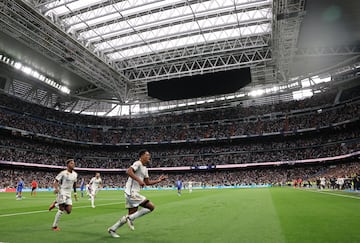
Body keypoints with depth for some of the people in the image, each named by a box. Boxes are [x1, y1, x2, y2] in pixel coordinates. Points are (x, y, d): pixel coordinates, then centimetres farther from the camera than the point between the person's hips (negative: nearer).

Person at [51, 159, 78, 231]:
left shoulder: (75, 174, 8)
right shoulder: (63, 173, -11)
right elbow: (56, 181, -13)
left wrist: (75, 193, 21)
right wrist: (56, 188, -31)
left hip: (69, 194, 6)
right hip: (62, 192, -6)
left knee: (68, 211, -1)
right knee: (61, 209, -9)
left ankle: (58, 203, 25)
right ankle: (54, 226, 9)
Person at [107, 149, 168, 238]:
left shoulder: (145, 169, 18)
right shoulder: (138, 163, -11)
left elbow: (147, 182, 23)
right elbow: (129, 171, -28)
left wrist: (158, 180, 16)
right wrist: (139, 180, -33)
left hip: (133, 193, 10)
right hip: (131, 192, -10)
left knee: (131, 215, 15)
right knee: (151, 207, -12)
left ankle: (112, 229, 24)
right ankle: (130, 218, -5)